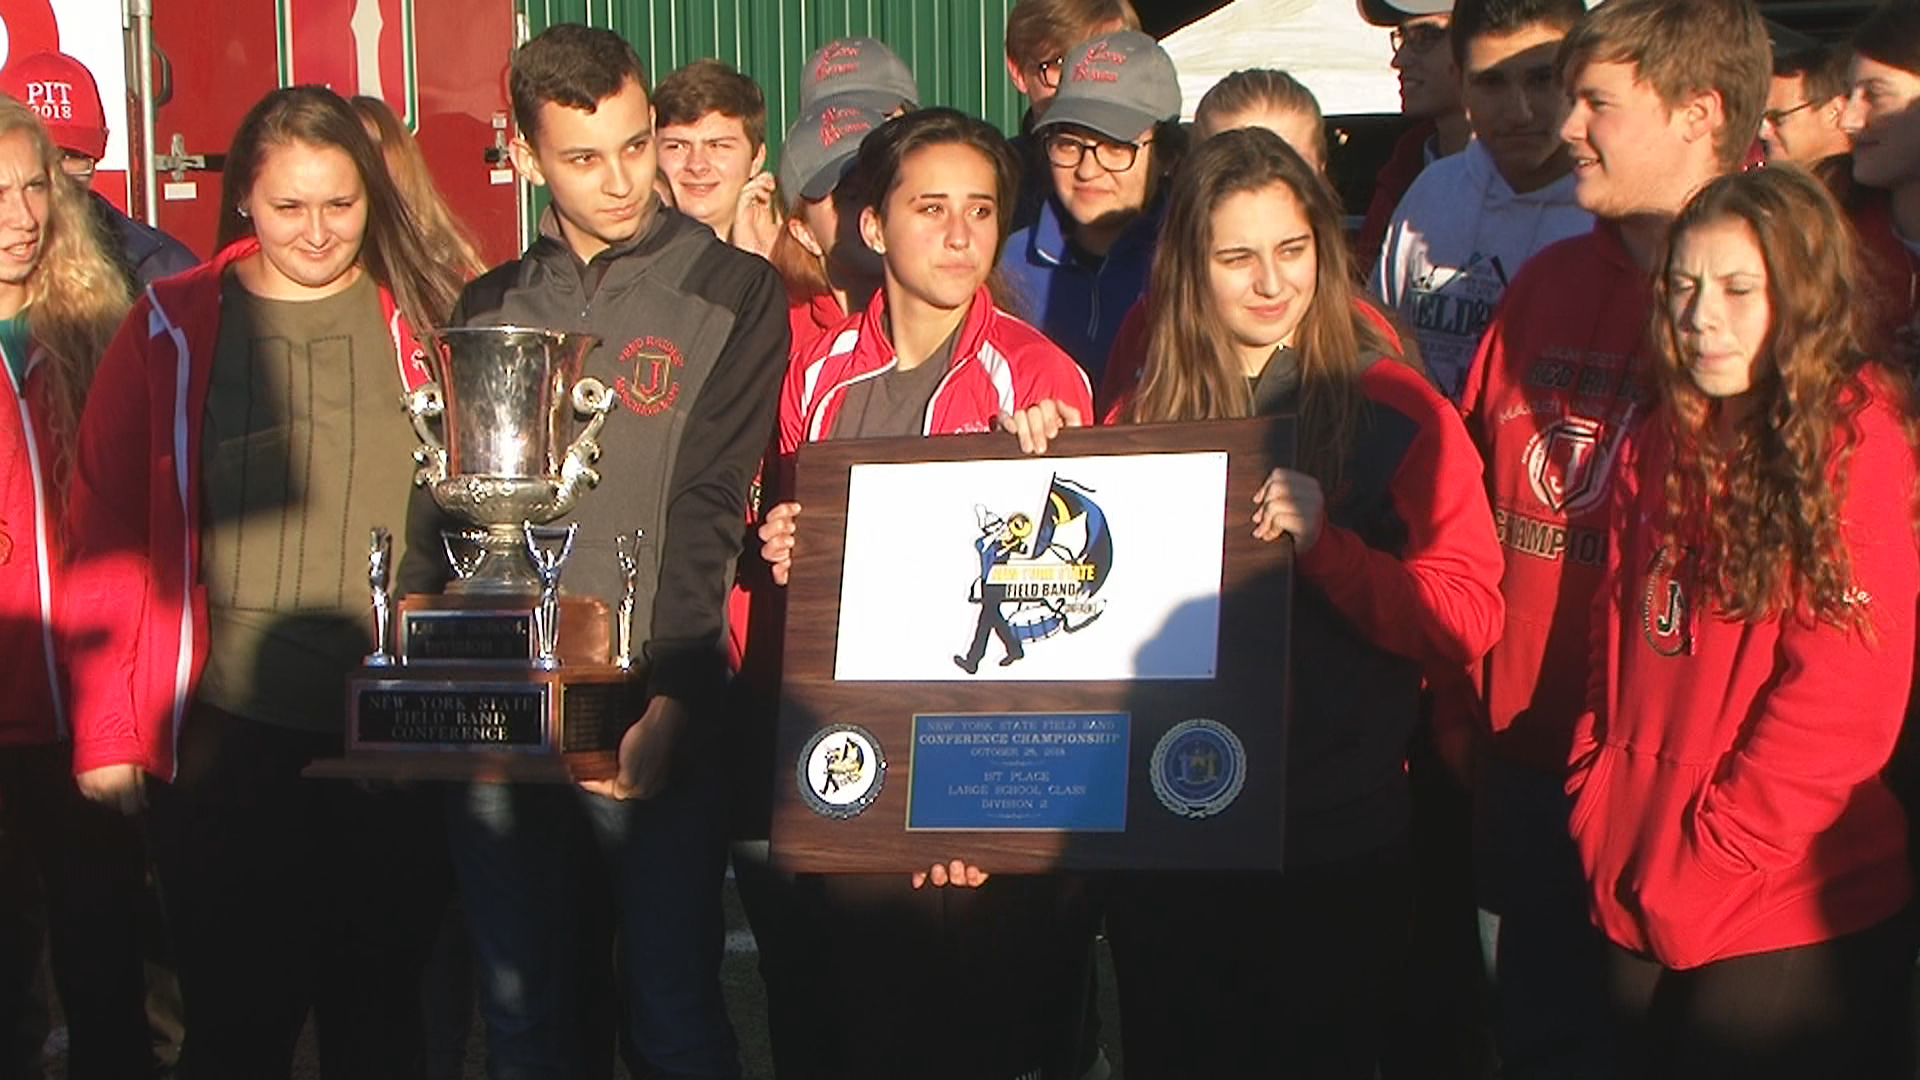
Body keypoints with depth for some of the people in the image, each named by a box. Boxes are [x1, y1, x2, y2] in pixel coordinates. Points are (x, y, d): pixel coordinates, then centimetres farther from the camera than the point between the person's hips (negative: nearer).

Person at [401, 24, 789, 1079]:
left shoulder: (732, 293, 1)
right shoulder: (490, 308, 13)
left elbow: (709, 517, -8)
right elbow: (442, 514, 12)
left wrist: (670, 704, -17)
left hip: (652, 718, -4)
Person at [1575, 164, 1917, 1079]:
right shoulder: (1664, 441, 10)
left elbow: (1845, 695, -17)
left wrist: (1709, 855, -15)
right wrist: (1599, 800, 4)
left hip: (1789, 917, -6)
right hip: (1640, 899, 6)